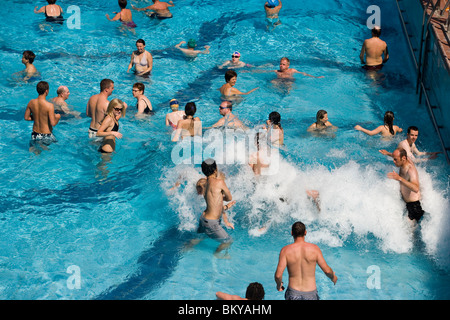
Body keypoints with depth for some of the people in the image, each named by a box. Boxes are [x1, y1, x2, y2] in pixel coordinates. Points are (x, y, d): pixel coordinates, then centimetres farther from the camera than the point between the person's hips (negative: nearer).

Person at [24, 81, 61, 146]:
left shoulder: (31, 102, -5)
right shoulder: (49, 105, -22)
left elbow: (26, 117, 6)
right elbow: (53, 123, -21)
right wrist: (58, 117, 0)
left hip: (35, 135, 6)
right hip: (46, 136, -6)